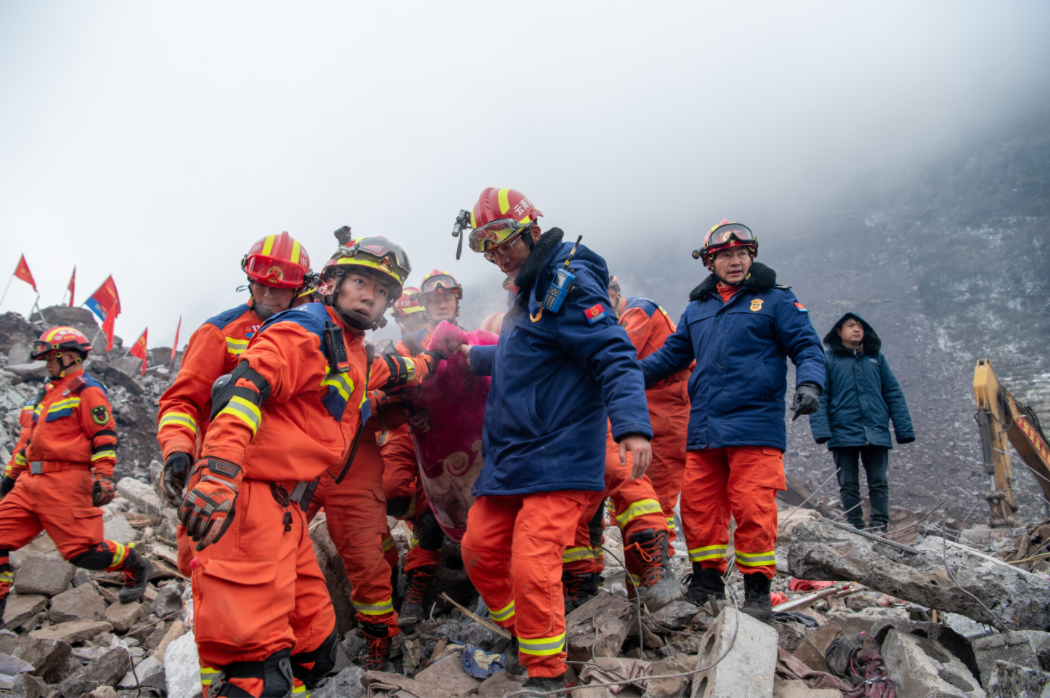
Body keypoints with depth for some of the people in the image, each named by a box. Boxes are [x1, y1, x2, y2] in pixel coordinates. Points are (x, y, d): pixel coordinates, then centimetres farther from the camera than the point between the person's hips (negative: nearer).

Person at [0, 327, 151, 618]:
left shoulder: (87, 391, -5)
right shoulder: (47, 392, 22)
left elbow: (104, 437, -11)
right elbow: (28, 436, 29)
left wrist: (103, 479, -18)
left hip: (65, 483, -8)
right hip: (30, 482, 9)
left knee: (81, 549, -8)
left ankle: (136, 567, 13)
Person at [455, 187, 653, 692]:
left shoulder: (570, 282, -12)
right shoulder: (529, 290, 18)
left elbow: (613, 356, -23)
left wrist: (632, 426, -36)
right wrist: (474, 356, 46)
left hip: (556, 458, -10)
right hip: (510, 458, 10)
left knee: (532, 566, -12)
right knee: (480, 548, 13)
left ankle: (547, 673, 9)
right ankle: (522, 634, 34)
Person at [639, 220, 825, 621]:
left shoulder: (775, 300, 6)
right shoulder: (697, 308, 19)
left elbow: (806, 347, 3)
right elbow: (672, 353, 25)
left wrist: (809, 384, -17)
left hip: (755, 426, -5)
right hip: (703, 430, 5)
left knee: (753, 508, -7)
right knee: (698, 503, 6)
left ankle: (758, 589, 8)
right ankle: (707, 579, 22)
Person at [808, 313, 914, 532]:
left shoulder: (876, 358, 14)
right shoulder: (828, 359, 6)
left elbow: (894, 394, 11)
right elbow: (819, 397, -2)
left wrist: (904, 429, 3)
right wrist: (821, 429, -15)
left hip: (877, 433, 2)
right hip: (843, 434, -2)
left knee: (879, 483, 0)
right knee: (849, 485, 2)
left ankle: (879, 529, 2)